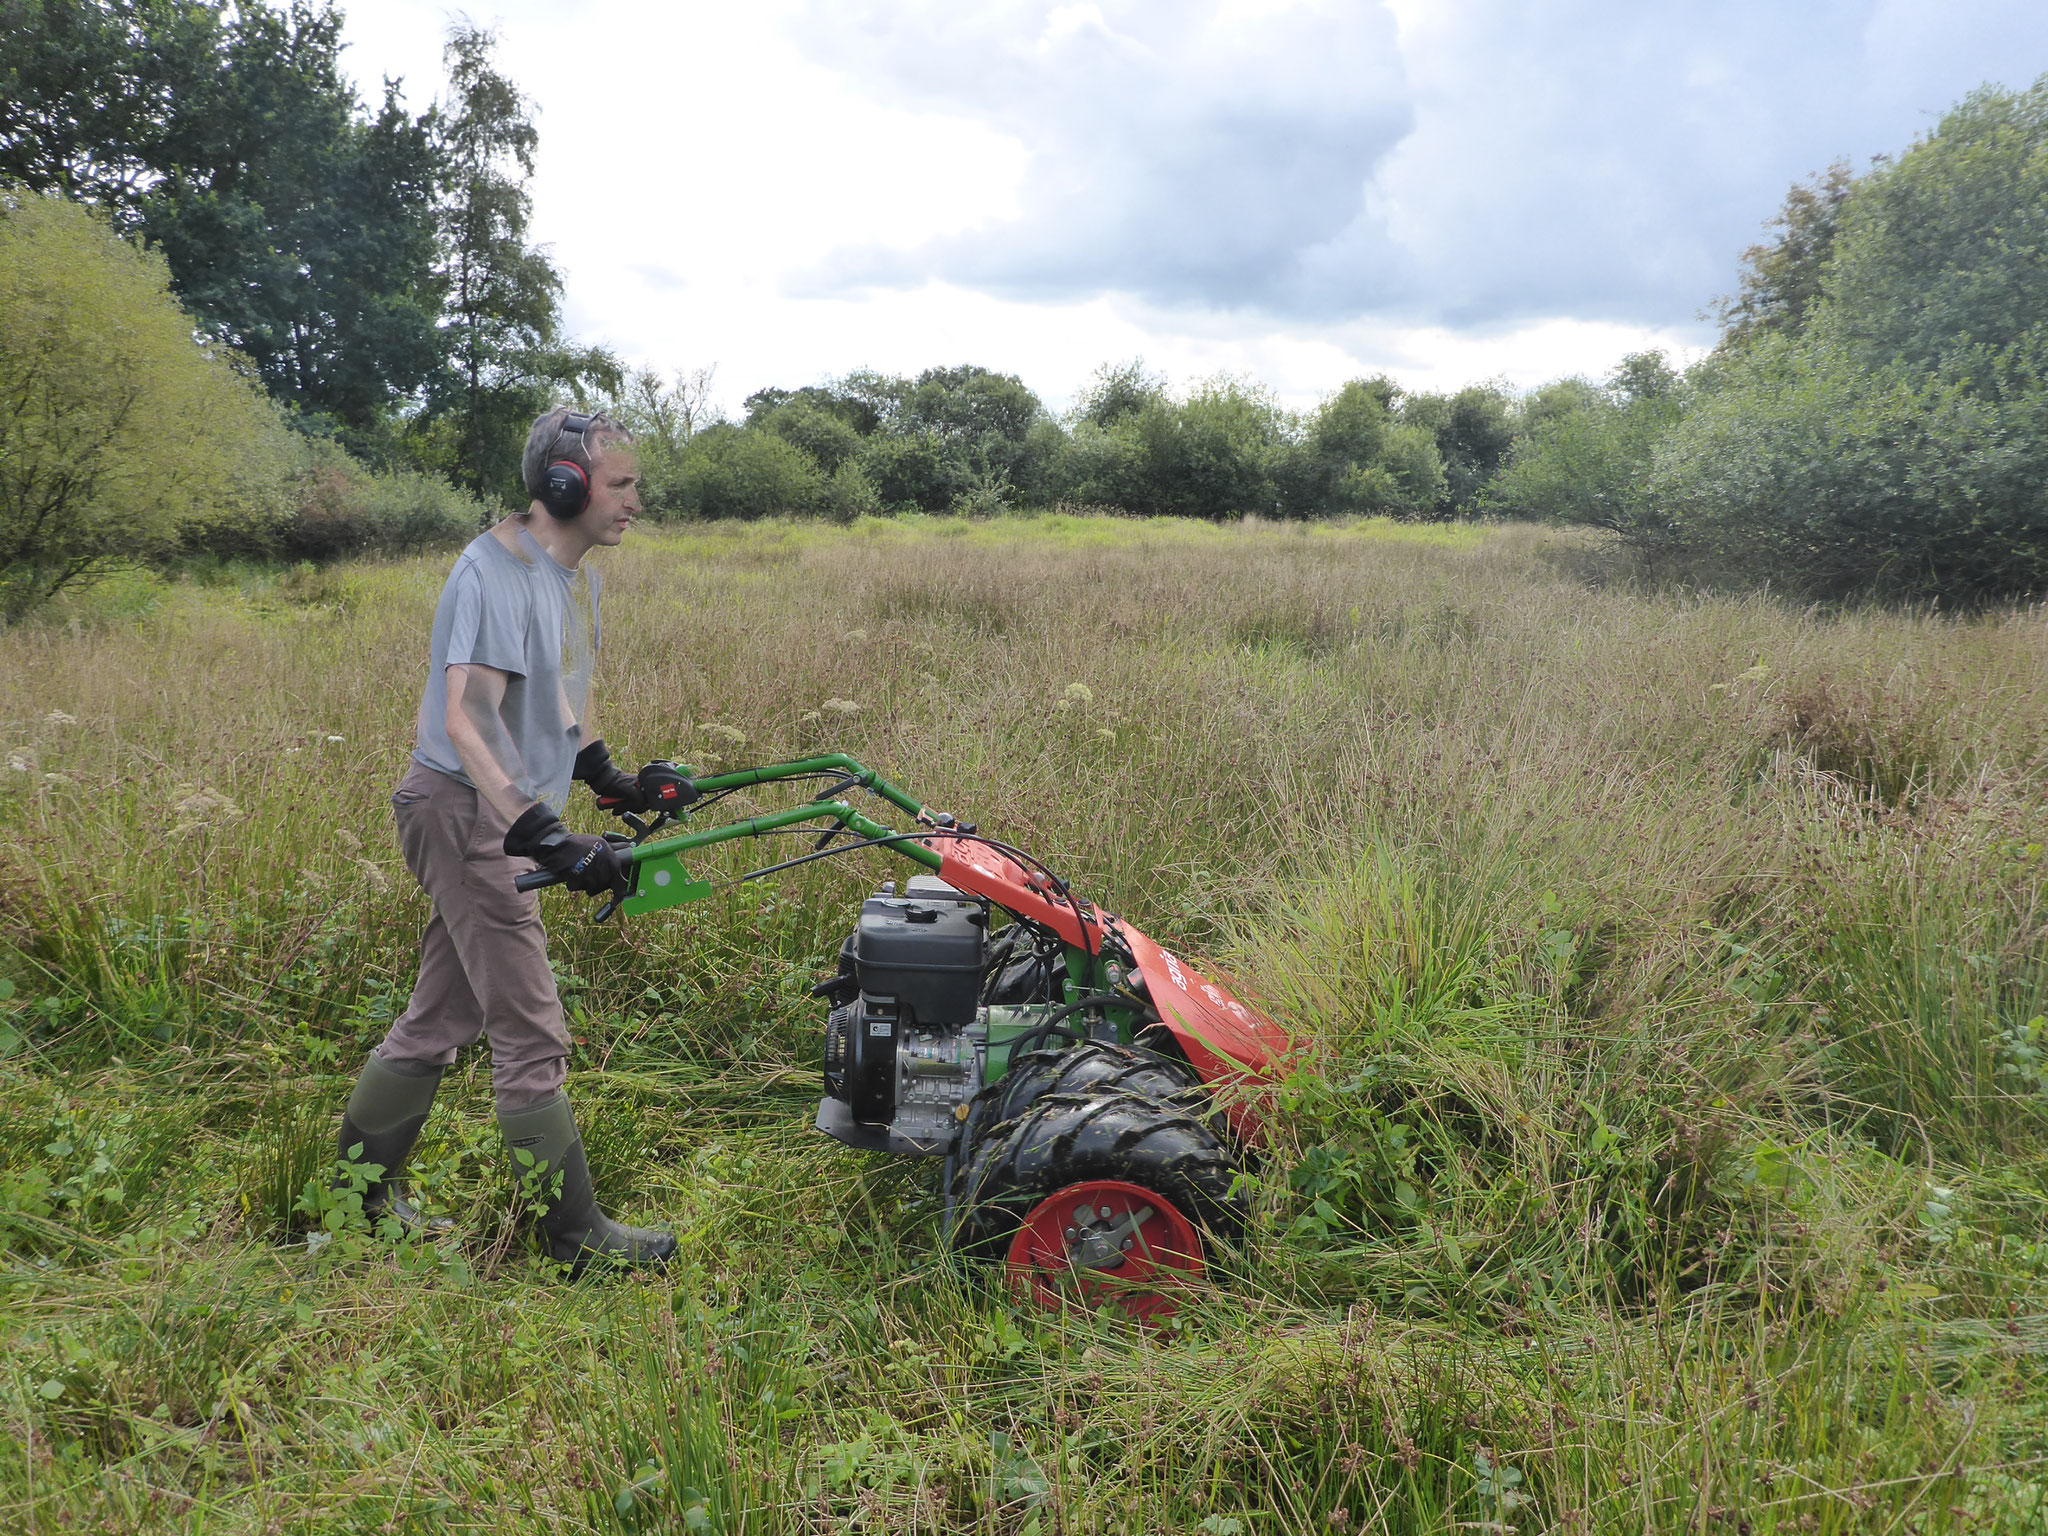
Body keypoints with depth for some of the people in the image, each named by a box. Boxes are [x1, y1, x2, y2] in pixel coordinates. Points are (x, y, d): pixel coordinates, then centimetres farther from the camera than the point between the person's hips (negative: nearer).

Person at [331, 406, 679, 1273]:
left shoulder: (571, 576, 12)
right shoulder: (495, 572, -19)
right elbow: (464, 721, -29)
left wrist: (607, 778, 28)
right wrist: (546, 839, -36)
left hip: (503, 817, 10)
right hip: (464, 813, -10)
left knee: (442, 1016, 17)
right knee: (529, 1036, -3)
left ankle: (356, 1194, 32)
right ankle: (576, 1240, 7)